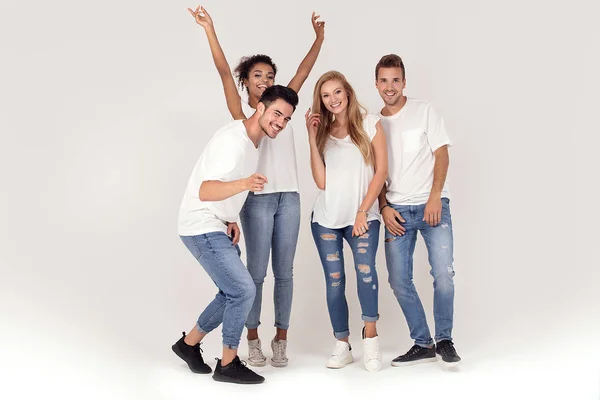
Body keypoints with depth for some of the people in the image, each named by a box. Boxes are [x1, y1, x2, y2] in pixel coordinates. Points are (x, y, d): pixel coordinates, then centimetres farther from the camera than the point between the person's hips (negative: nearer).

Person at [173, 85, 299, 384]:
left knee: (233, 293, 13)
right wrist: (244, 184, -51)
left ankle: (189, 344, 29)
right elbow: (205, 191, -34)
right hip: (202, 228, -10)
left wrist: (231, 220, 5)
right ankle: (228, 364, 3)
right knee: (244, 290, -13)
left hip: (216, 228, 10)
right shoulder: (231, 140, -23)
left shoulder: (254, 140, 7)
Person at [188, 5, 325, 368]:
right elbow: (224, 72, -7)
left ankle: (281, 340, 14)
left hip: (289, 197, 4)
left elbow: (303, 71, 14)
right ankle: (253, 340, 13)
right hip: (258, 198, -3)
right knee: (257, 271, 1)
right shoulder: (241, 111, 3)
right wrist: (210, 30, -14)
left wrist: (319, 38, 10)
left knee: (284, 272, 6)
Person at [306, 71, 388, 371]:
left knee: (365, 270, -24)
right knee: (334, 281, 2)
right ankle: (342, 344, 11)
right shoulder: (323, 131, 8)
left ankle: (370, 335, -14)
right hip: (327, 218, 3)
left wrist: (363, 211, -8)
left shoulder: (369, 124, 1)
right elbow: (321, 181, -3)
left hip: (363, 216, -3)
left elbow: (381, 171, -2)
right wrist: (312, 138, -6)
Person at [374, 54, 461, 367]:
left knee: (443, 274, -15)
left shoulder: (424, 111, 2)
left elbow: (441, 154, -2)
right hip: (396, 211, 3)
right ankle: (423, 344, 15)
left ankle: (444, 340, 5)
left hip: (432, 205, -3)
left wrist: (434, 197, -13)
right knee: (399, 281, 0)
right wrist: (384, 207, -1)